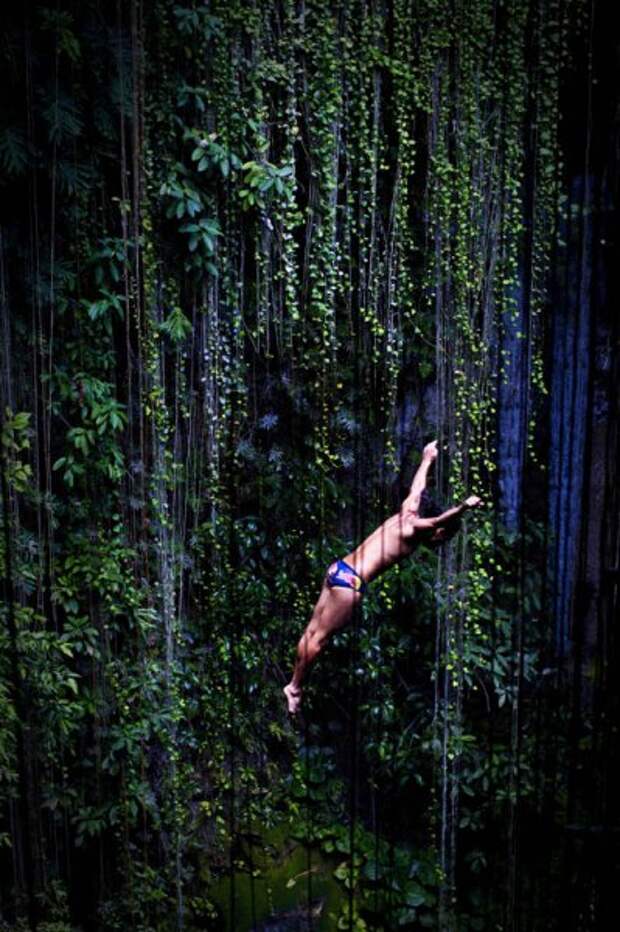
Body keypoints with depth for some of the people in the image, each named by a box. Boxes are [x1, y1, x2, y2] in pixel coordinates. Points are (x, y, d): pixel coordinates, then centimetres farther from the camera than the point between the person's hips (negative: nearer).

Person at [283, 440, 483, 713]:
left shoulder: (407, 513, 12)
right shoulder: (413, 527, -10)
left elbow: (417, 488, 28)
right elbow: (438, 519, -31)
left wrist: (427, 460, 42)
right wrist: (463, 506, -40)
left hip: (340, 569, 9)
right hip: (350, 580, -9)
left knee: (312, 632, 14)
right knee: (318, 638, 3)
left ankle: (293, 684, 23)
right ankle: (295, 688, 14)